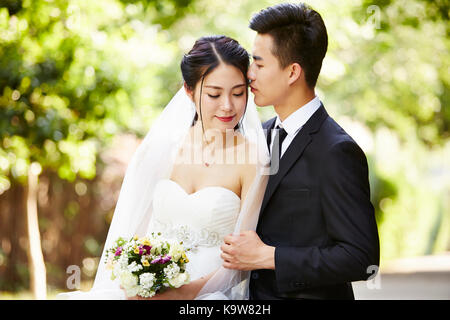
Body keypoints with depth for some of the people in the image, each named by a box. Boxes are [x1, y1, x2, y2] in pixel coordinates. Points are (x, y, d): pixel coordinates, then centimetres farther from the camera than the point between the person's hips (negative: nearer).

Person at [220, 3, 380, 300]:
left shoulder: (337, 151, -20)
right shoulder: (264, 134, 4)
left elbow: (362, 257, -22)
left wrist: (267, 256, -21)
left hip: (311, 294, -7)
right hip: (258, 292, 7)